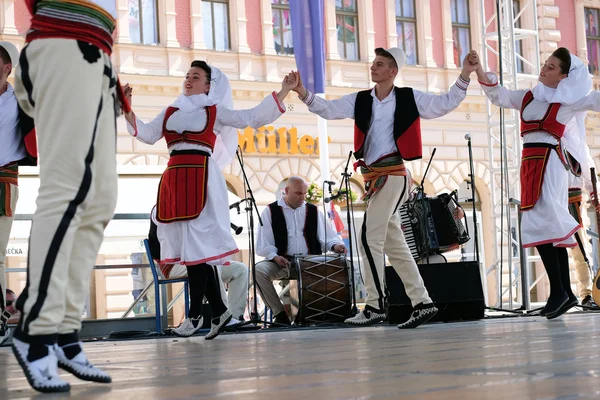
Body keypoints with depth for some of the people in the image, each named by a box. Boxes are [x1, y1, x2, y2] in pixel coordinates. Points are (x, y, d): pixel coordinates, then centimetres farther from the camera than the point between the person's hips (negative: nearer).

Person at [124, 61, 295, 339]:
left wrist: (283, 92, -1)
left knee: (196, 241, -10)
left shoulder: (215, 112, 9)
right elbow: (147, 135, 12)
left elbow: (254, 118, 4)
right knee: (186, 242, 2)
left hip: (200, 177, -5)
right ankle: (218, 311, 8)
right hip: (173, 178, 5)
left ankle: (195, 313, -4)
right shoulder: (170, 112, 22)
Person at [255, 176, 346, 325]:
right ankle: (279, 313, -19)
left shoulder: (313, 211, 16)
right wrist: (275, 257, -19)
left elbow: (327, 236, 14)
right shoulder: (271, 212, 7)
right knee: (259, 270, -32)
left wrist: (335, 245, -10)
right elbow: (263, 245, 1)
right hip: (281, 263, -1)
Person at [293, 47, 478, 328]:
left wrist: (464, 76, -11)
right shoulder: (360, 100, 10)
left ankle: (375, 305, -6)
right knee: (394, 245, 9)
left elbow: (445, 104, 0)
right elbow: (329, 109, 3)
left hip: (392, 175, -7)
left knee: (369, 238, -13)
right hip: (373, 177, 7)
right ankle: (422, 303, 15)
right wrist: (304, 93, -11)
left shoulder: (409, 98, -1)